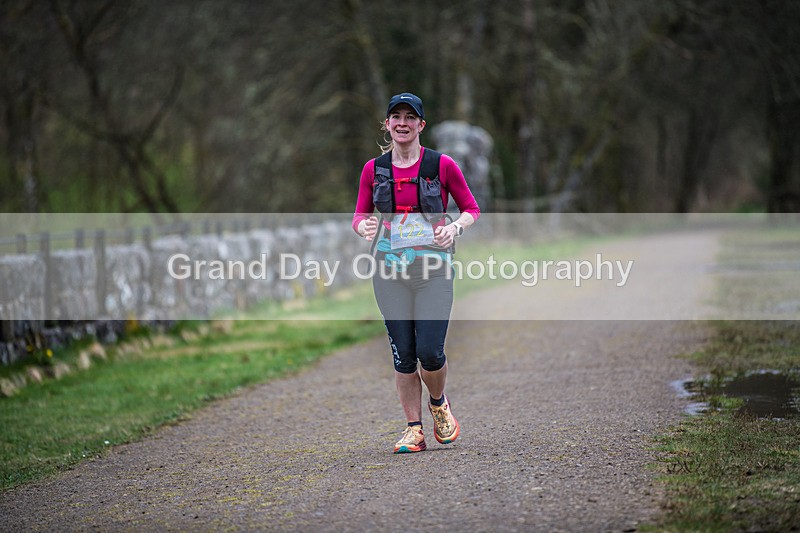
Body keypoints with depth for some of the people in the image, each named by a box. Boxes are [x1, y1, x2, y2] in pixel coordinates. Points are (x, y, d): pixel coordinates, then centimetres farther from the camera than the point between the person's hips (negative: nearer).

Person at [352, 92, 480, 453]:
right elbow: (359, 215, 12)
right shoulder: (374, 169, 7)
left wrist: (455, 227, -12)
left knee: (429, 351, -10)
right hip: (390, 269, 2)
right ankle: (414, 429, 12)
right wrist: (363, 227, -11)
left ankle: (439, 404, 21)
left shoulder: (442, 165, 0)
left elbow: (472, 209, 8)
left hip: (433, 268, -2)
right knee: (402, 353, 1)